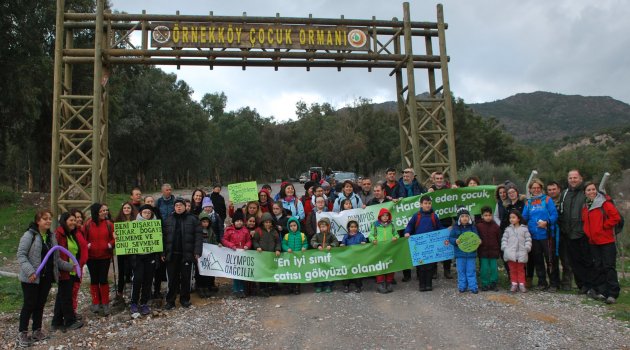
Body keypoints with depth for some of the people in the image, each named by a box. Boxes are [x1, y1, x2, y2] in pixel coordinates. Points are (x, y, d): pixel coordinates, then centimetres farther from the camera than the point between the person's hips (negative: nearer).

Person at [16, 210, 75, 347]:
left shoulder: (51, 236, 10)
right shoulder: (29, 235, -11)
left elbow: (56, 258, 14)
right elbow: (21, 255, -15)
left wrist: (70, 266, 5)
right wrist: (30, 271, -25)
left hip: (47, 277, 6)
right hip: (31, 278, -6)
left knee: (40, 304, 13)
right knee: (29, 305, 1)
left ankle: (37, 331, 25)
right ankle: (22, 333, 13)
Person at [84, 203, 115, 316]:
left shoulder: (108, 224, -3)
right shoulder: (88, 224, -5)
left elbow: (114, 237, -1)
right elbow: (84, 238, 1)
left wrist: (110, 244, -17)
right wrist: (87, 245, -15)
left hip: (105, 256, -1)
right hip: (91, 256, 1)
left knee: (103, 280, 1)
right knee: (94, 280, 11)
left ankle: (105, 304, 11)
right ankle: (96, 303, 22)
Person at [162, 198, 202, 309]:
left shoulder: (192, 219, 2)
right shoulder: (168, 219, 8)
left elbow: (198, 235, -3)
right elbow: (163, 236, 6)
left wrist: (197, 251, -11)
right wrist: (163, 253, -1)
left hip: (186, 254, -1)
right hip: (171, 254, 1)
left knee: (186, 278, 7)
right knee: (172, 278, 6)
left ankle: (185, 299, 20)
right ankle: (170, 301, 16)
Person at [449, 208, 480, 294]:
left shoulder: (472, 227, 2)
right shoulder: (455, 228, -1)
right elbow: (450, 238, 0)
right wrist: (455, 241, -19)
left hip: (471, 253, 0)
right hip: (460, 253, 0)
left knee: (471, 271, 4)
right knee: (461, 270, 8)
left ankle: (473, 287, 11)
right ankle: (462, 286, 18)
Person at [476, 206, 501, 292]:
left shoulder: (496, 226, 2)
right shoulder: (479, 226, -3)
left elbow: (499, 239, 7)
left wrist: (499, 251, 6)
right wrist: (477, 250, 0)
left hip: (493, 251, 1)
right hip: (483, 252, -1)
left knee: (494, 268, 6)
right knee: (484, 269, 4)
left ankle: (493, 284, 19)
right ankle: (485, 284, 15)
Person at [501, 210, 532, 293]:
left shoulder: (524, 229, 3)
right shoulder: (508, 229, 6)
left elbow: (528, 239, 1)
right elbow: (504, 239, 5)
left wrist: (527, 248, -9)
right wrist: (504, 247, -6)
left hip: (521, 254, -1)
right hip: (511, 253, 1)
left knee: (521, 269, 9)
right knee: (512, 269, 5)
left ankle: (521, 284, 15)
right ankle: (514, 284, 11)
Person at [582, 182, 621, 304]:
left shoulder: (604, 203, -8)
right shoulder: (586, 206, 12)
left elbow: (616, 217, -14)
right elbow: (585, 221, 24)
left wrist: (603, 226, -11)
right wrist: (588, 232, 10)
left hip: (607, 241, -7)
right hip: (593, 241, 7)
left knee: (609, 267, -5)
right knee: (598, 267, 10)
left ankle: (612, 294, -1)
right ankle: (600, 291, 18)